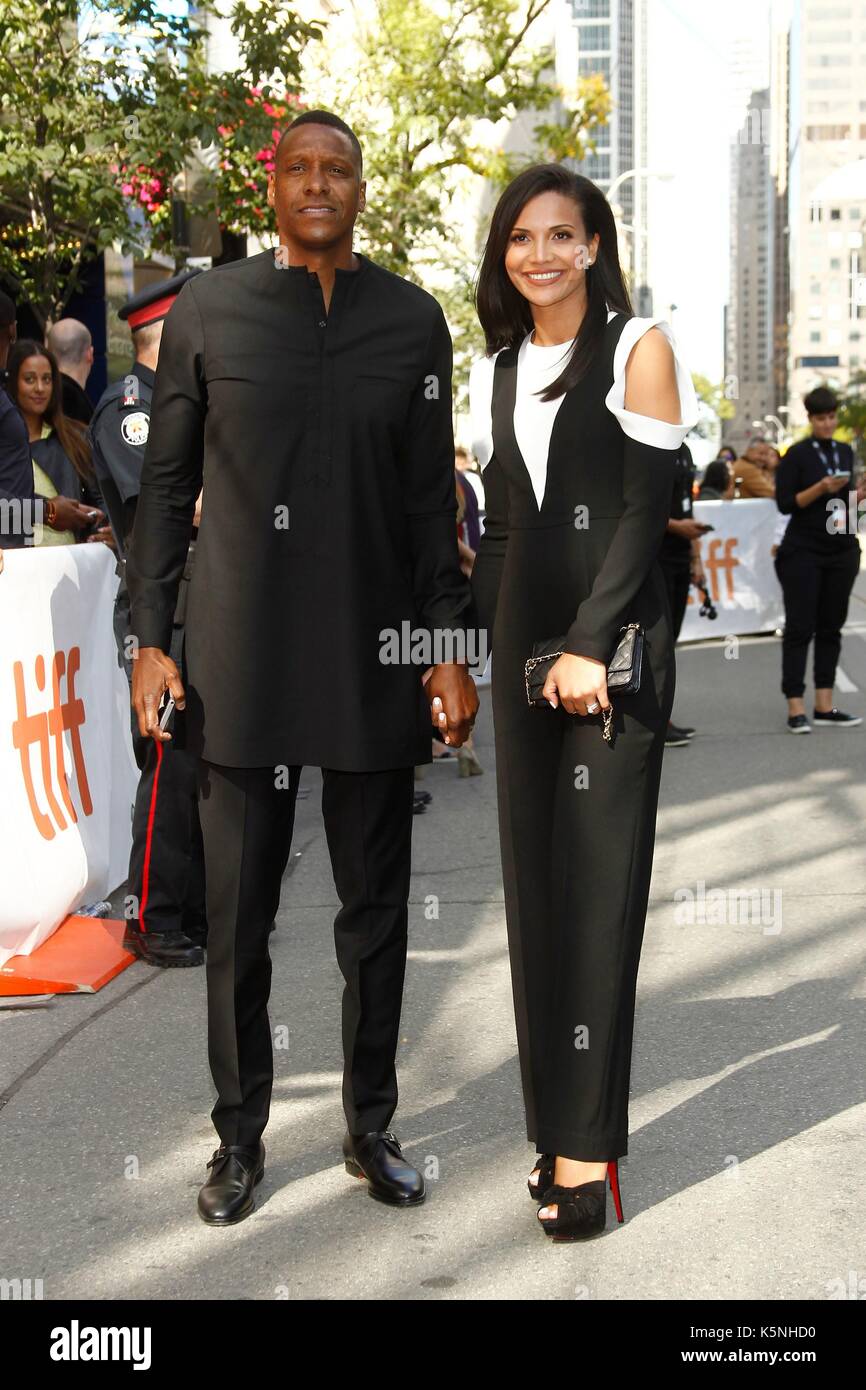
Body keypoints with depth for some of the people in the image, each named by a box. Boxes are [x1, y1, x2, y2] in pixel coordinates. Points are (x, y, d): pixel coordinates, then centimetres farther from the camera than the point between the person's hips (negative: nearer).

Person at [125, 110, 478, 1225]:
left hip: (376, 659, 1)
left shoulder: (412, 319, 7)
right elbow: (166, 484, 5)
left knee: (376, 910, 9)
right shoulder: (206, 311, 4)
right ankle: (240, 1134, 22)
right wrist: (150, 639, -1)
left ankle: (371, 1124, 26)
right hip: (240, 662, -1)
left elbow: (432, 498, 7)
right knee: (237, 914, 6)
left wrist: (449, 648, 2)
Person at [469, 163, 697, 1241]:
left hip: (615, 639, -5)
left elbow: (644, 508, -9)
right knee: (534, 879, 5)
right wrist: (497, 648, 6)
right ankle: (558, 1118, 14)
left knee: (597, 882, -5)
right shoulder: (497, 368, 15)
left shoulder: (638, 348, -1)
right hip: (523, 638, 5)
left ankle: (583, 1143, 0)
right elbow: (501, 524, 15)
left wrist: (591, 646, -16)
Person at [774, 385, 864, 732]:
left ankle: (824, 707, 9)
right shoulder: (798, 454, -6)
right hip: (803, 553, -6)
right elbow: (785, 504, -11)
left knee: (831, 627, 6)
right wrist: (821, 488, -21)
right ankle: (796, 709, -4)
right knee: (800, 628, -5)